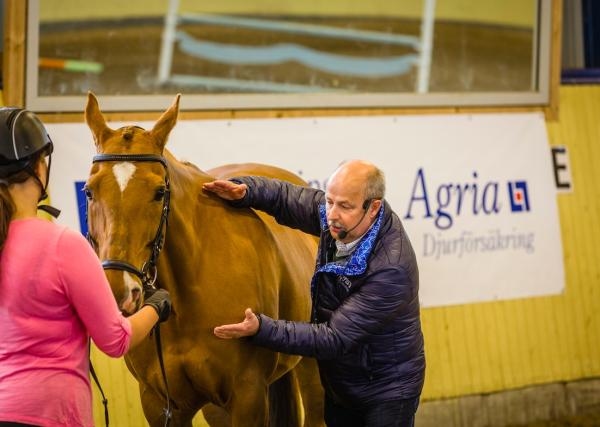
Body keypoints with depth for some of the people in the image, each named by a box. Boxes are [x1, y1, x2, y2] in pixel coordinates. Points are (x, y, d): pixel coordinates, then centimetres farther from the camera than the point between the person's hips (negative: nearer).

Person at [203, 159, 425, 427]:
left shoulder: (392, 269, -34)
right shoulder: (337, 218, -13)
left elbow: (334, 339, -32)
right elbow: (285, 198, 4)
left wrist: (261, 330, -38)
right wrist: (242, 191, -19)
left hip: (385, 392, -7)